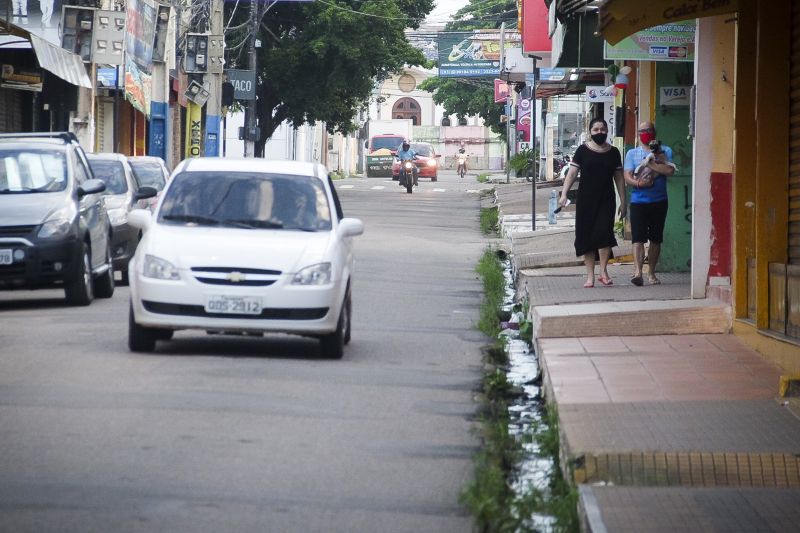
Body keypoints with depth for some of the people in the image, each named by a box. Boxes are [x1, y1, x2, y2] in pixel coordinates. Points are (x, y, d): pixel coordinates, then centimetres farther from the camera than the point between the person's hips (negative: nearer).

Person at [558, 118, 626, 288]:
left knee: (604, 231, -16)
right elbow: (572, 173, -2)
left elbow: (619, 178, 13)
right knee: (587, 236, 1)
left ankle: (603, 271, -4)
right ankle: (590, 276, 7)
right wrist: (564, 193, -14)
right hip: (586, 200, -1)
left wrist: (623, 202, 10)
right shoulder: (583, 151, 1)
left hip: (606, 200, 1)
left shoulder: (613, 152, 8)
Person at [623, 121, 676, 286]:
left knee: (656, 240, 8)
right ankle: (637, 272, -22)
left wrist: (650, 164, -10)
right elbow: (627, 177, 0)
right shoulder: (632, 153, 9)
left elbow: (670, 170, -9)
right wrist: (638, 183, -19)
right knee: (638, 238, -13)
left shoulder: (665, 151, 8)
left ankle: (651, 273, 20)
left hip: (659, 202, 1)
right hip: (638, 202, -1)